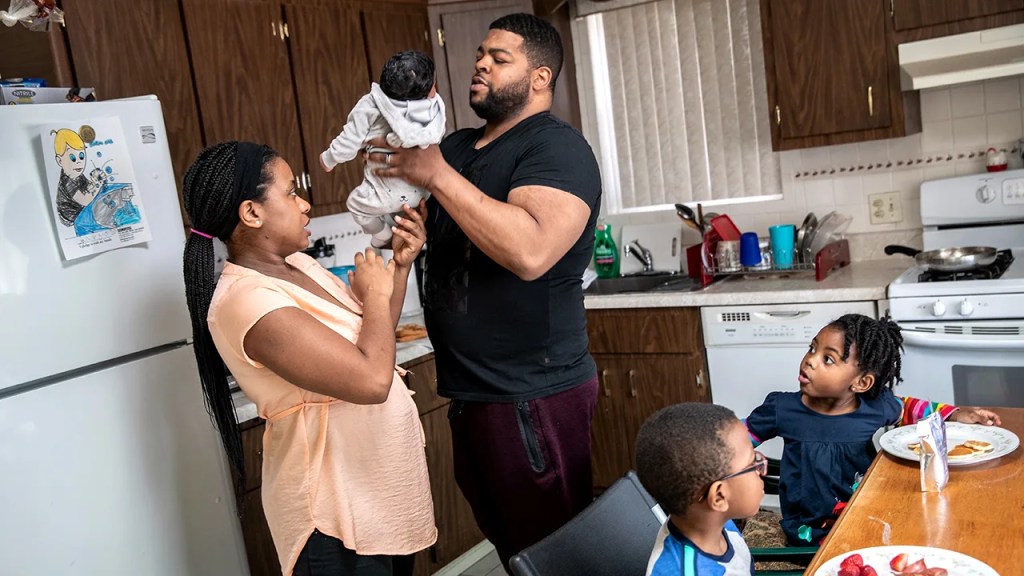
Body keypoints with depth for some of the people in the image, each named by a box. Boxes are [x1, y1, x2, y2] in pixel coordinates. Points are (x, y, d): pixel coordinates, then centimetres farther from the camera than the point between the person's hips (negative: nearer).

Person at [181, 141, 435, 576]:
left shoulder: (294, 263, 4)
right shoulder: (246, 300, -26)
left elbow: (371, 343, 13)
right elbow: (371, 379, -31)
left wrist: (399, 265, 1)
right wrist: (376, 293, -16)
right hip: (340, 509, -9)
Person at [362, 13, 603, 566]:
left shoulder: (556, 146, -13)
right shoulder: (456, 146, 12)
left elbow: (531, 251, -31)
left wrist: (436, 175, -26)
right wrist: (397, 161, -4)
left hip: (533, 396, -8)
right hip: (470, 392, 8)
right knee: (506, 542, 21)